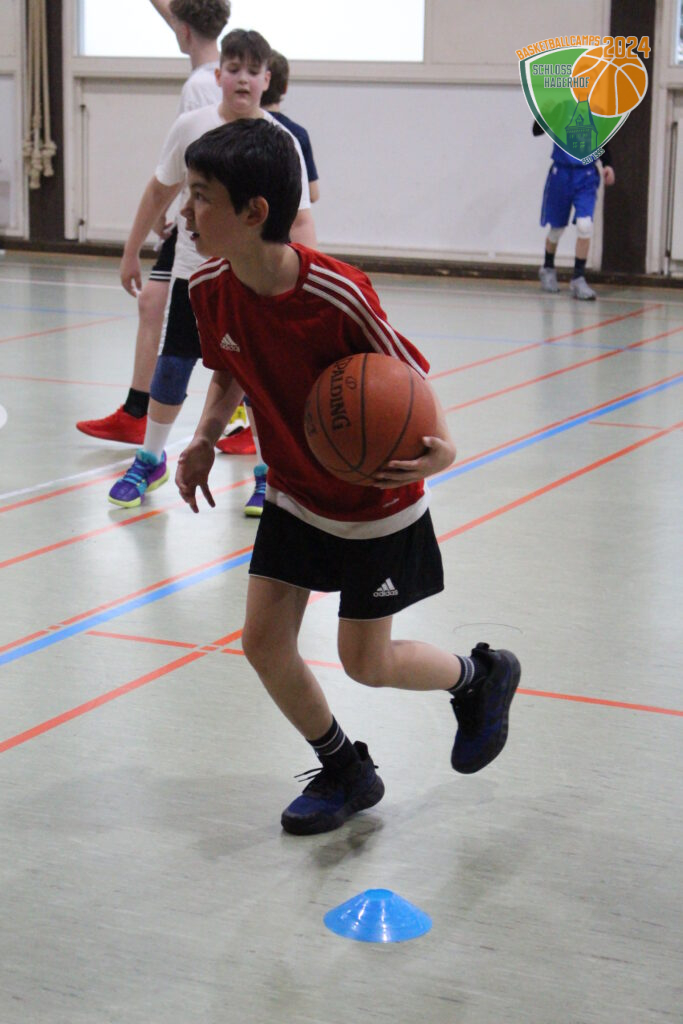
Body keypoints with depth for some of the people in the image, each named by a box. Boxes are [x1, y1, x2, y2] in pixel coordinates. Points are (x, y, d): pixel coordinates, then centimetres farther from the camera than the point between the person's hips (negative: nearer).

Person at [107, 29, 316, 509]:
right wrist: (132, 251, 12)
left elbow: (301, 219, -11)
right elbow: (160, 190, 8)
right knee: (171, 367, 6)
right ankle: (151, 460, 25)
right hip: (193, 269, 2)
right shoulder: (191, 126, -4)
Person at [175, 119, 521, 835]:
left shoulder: (338, 296, -32)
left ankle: (481, 676, 35)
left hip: (376, 502, -6)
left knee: (365, 662, 4)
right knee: (263, 642, 1)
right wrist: (205, 439, -8)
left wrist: (438, 448, -37)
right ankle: (346, 773, 25)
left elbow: (410, 375, -19)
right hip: (294, 494, 6)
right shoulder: (210, 288, -13)